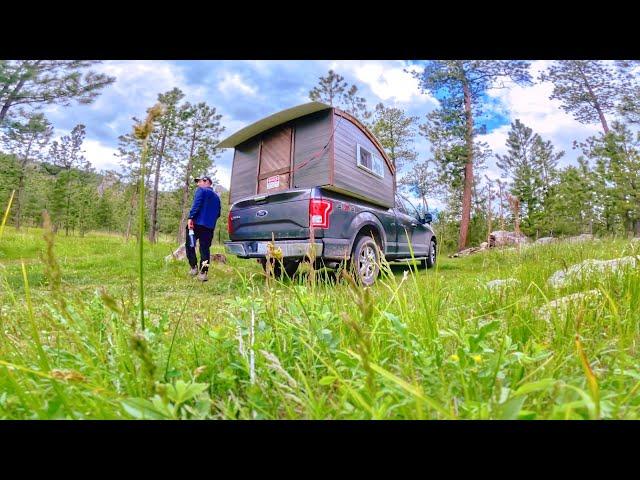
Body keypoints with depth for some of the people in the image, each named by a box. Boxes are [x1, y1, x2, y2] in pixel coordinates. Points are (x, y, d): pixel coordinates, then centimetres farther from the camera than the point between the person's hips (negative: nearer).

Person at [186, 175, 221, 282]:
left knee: (190, 245, 9)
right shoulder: (216, 196, 21)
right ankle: (203, 273, 2)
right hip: (210, 227, 6)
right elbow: (218, 214, 20)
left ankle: (194, 268, 1)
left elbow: (196, 205, -15)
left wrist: (190, 218, -18)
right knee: (205, 249, 6)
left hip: (198, 223, -5)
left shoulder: (201, 190, 1)